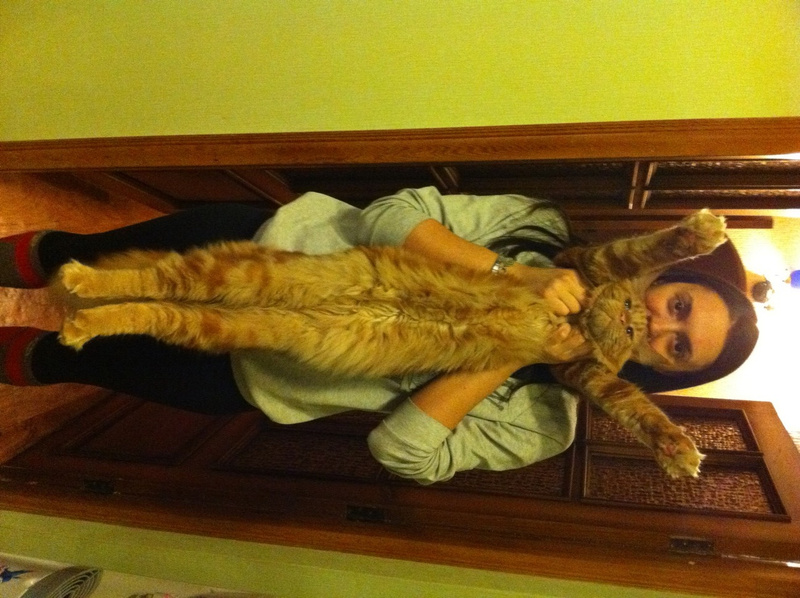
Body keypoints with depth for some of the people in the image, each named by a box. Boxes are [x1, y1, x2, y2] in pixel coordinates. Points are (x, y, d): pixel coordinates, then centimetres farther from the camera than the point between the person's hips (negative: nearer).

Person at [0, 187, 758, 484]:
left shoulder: (539, 418, -13)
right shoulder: (545, 230, -9)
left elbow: (404, 452, -23)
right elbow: (394, 216, -15)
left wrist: (518, 350, -27)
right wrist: (514, 276, -28)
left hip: (265, 375, -2)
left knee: (107, 360, 6)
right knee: (118, 252, 8)